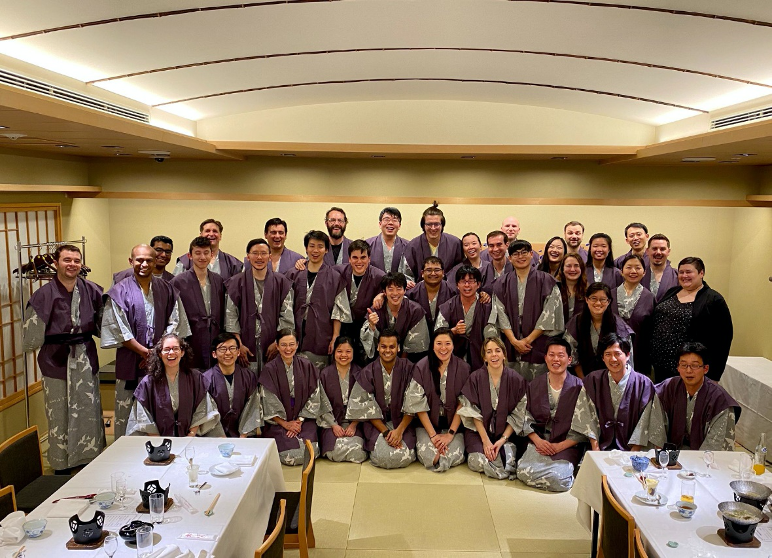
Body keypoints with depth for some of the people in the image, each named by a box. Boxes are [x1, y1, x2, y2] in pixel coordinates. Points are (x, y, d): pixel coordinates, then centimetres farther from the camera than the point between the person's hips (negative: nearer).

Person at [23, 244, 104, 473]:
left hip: (86, 359, 3)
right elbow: (33, 337, -7)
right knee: (60, 414, 7)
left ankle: (91, 460, 27)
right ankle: (62, 465, 24)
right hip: (56, 359, -3)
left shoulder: (91, 290, -1)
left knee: (89, 410, 12)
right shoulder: (44, 295, -9)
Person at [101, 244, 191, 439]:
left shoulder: (166, 290, 7)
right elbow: (119, 329, -5)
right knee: (126, 411, 4)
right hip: (130, 362, -2)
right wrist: (145, 352, -11)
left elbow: (174, 323, 4)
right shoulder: (119, 291, -1)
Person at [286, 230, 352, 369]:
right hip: (297, 336, 2)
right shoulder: (294, 275, 8)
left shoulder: (334, 277, 1)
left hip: (321, 338, -2)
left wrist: (335, 338, -6)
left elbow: (339, 311, -1)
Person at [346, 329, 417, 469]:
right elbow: (365, 407, -5)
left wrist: (400, 430, -16)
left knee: (405, 457, -21)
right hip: (376, 422, -1)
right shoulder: (368, 372, -5)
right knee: (383, 456, -25)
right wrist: (386, 432, -13)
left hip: (402, 421, 1)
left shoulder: (408, 369, -6)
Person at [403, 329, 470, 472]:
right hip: (427, 423, -1)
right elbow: (418, 404, -8)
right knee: (427, 456, -24)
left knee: (455, 457, -21)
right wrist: (433, 435, -12)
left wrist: (450, 434, -11)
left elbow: (463, 404, -4)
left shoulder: (463, 368, -5)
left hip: (453, 424, 1)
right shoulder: (421, 367, -7)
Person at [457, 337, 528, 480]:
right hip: (479, 432, 0)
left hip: (506, 433, 1)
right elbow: (473, 413, -5)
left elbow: (518, 416, -2)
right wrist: (485, 440, -13)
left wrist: (503, 439, -12)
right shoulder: (475, 378, -3)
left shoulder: (516, 380, -2)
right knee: (478, 461, -25)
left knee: (509, 462, -25)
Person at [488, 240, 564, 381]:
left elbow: (549, 315, -3)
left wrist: (529, 339, -7)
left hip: (538, 346, -1)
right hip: (511, 346, 2)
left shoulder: (546, 281, 2)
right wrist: (514, 341, -9)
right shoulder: (501, 284, 9)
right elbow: (501, 315, 2)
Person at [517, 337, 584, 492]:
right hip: (539, 442, 3)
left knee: (557, 478, -27)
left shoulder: (579, 388, -4)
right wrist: (538, 441, -10)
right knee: (524, 472, -23)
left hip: (568, 445, -2)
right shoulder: (534, 386, 7)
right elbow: (526, 418, 6)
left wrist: (560, 446, -13)